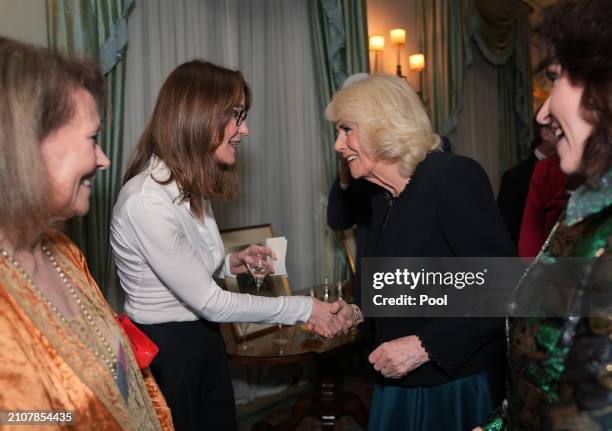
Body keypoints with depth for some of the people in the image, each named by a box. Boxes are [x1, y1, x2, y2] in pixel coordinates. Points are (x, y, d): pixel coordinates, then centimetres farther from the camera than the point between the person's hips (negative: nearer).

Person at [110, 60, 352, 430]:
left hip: (205, 344, 9)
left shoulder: (191, 186, 4)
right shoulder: (147, 200, -26)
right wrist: (304, 309, -16)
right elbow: (211, 303, -22)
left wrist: (230, 264, -2)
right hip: (164, 356, -8)